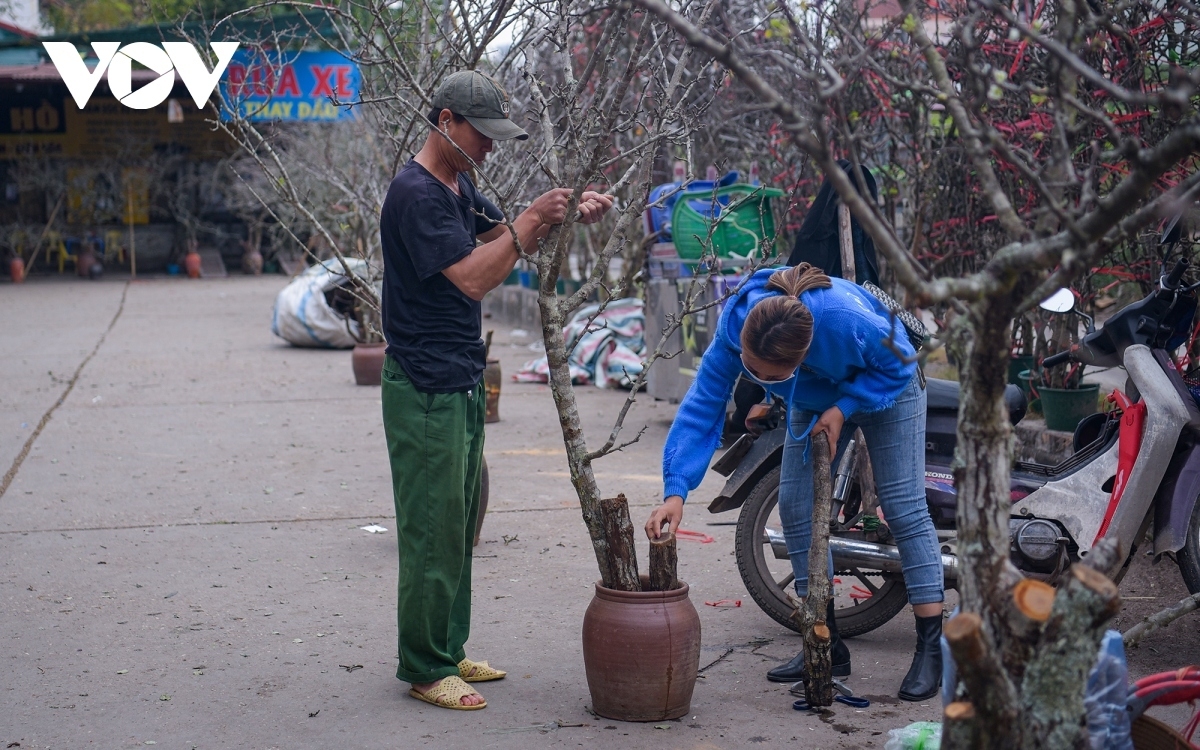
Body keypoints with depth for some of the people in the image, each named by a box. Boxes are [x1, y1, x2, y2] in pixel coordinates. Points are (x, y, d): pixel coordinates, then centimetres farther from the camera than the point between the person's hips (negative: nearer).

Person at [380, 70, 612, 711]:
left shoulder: (458, 187, 14)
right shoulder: (415, 193, -17)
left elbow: (506, 242, 20)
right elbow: (474, 278, -22)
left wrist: (567, 216, 4)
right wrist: (531, 219, -21)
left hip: (462, 382, 10)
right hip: (425, 391, -10)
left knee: (460, 522, 15)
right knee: (432, 531, -5)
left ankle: (447, 652, 25)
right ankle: (424, 671, 5)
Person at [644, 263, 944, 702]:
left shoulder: (848, 319, -43)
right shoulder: (734, 328, -33)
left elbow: (899, 365, -23)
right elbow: (703, 404, -30)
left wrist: (843, 409, -30)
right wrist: (676, 490, -38)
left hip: (887, 391, -4)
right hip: (816, 399, 4)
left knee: (904, 508, -11)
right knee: (796, 507, -3)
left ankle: (931, 649, -6)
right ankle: (826, 645, 8)